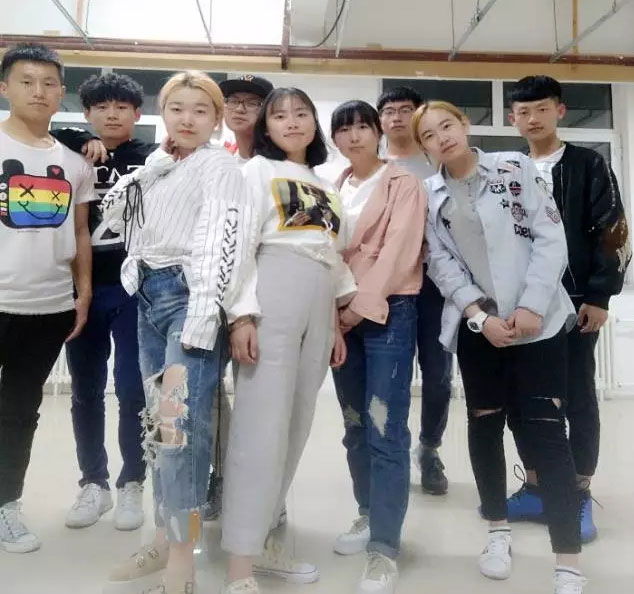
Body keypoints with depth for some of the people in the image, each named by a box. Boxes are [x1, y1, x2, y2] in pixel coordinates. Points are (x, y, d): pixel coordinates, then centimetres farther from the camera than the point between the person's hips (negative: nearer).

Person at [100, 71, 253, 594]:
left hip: (190, 296, -8)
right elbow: (115, 217, 17)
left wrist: (204, 315, -24)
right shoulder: (159, 168, 22)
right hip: (149, 298, 8)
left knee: (180, 425, -12)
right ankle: (166, 539, 24)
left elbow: (222, 238, -15)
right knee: (157, 423, 11)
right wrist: (151, 168, 6)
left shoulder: (219, 165, -2)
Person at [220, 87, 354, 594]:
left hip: (319, 305, 6)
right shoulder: (257, 171, 6)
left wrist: (336, 321, 17)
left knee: (297, 423, 7)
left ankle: (265, 537, 21)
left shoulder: (326, 185, 23)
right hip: (271, 297, -6)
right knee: (263, 423, -10)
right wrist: (242, 313, -16)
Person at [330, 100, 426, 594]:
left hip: (388, 312, -5)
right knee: (355, 424, 11)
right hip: (342, 315, 6)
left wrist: (361, 308, -15)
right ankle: (369, 515, 28)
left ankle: (384, 550, -2)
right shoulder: (331, 190, 17)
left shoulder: (404, 183, 1)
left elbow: (398, 252, -10)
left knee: (385, 428, -9)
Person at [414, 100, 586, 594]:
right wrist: (481, 316, -12)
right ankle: (499, 531, 29)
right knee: (485, 425, 10)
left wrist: (531, 306, -14)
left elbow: (551, 238, -5)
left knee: (545, 432, -5)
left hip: (537, 320, -2)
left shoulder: (516, 167, 1)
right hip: (476, 325, 3)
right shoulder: (428, 196, 6)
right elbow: (441, 265, 0)